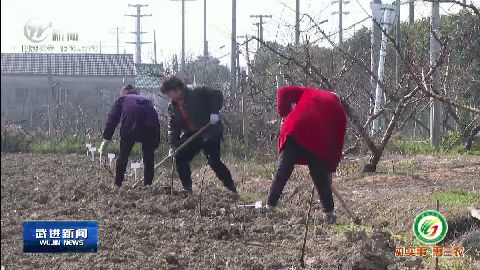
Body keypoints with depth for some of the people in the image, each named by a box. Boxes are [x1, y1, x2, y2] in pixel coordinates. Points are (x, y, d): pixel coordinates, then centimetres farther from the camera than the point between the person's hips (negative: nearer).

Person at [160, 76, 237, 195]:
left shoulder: (198, 93, -10)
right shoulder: (172, 107, 8)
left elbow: (217, 95, -10)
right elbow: (173, 128, 6)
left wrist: (214, 112, -22)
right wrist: (173, 146, -5)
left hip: (210, 132, -7)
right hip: (191, 135, 7)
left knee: (213, 161, -17)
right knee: (180, 158, -1)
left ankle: (232, 189, -9)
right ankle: (187, 189, 10)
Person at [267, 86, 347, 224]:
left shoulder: (309, 93, 30)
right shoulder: (339, 111, 26)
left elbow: (283, 92, 18)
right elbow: (338, 142, 22)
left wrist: (284, 114, 18)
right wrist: (330, 168, 24)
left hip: (294, 131, 1)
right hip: (318, 141, 0)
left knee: (282, 172, 2)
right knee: (321, 179, 10)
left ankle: (270, 206, -1)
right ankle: (328, 213, 11)